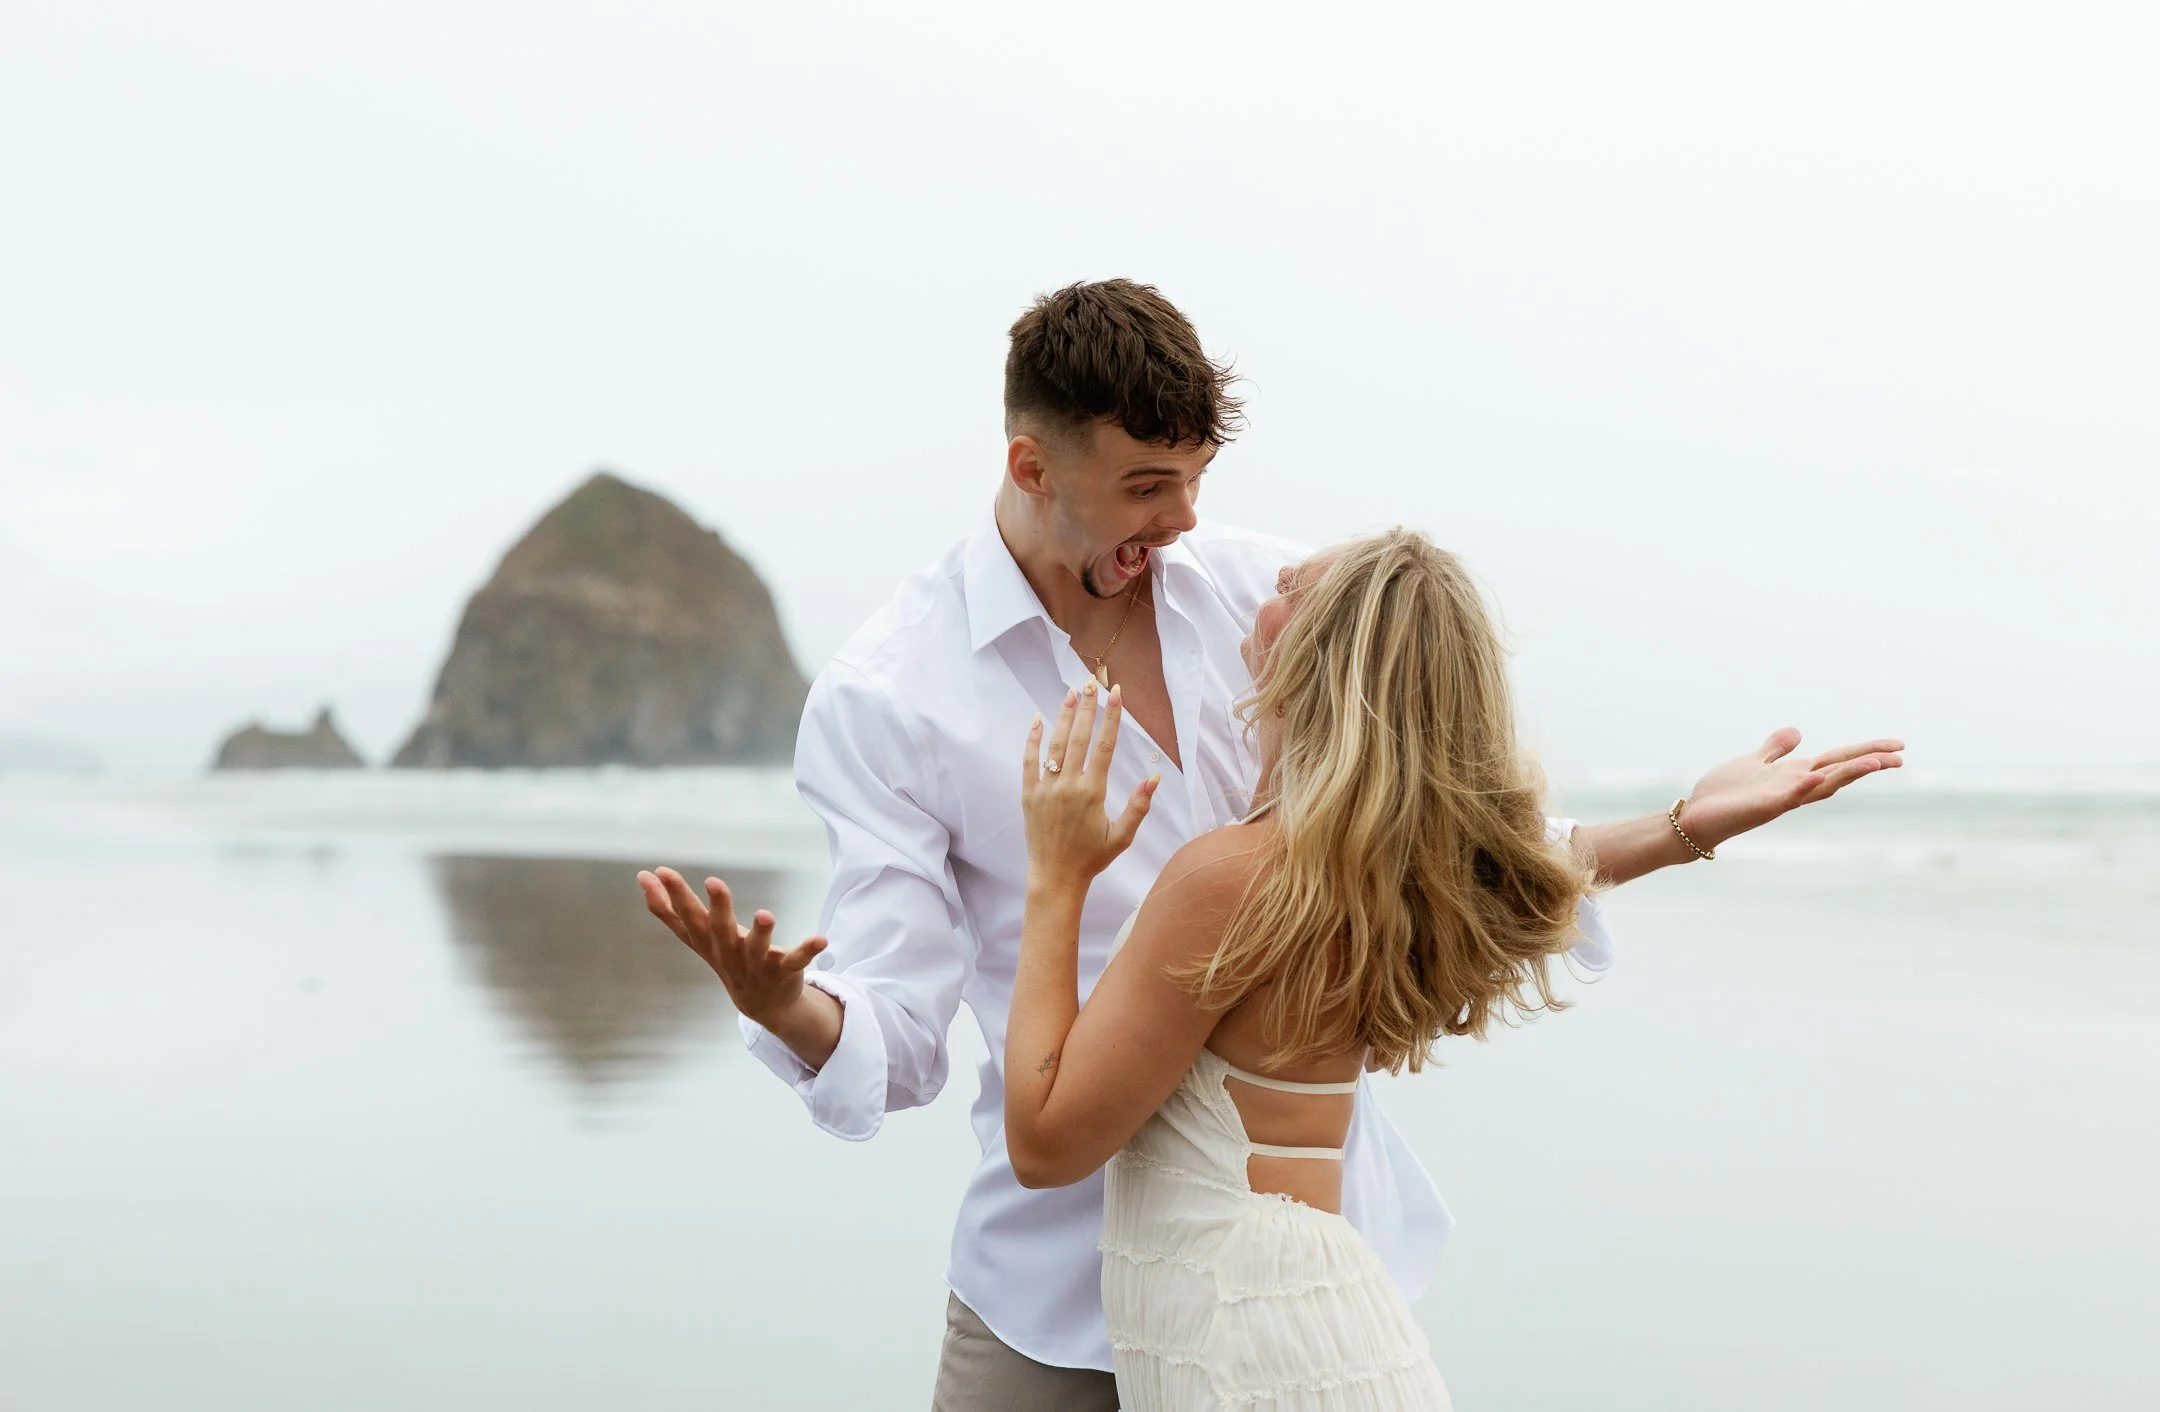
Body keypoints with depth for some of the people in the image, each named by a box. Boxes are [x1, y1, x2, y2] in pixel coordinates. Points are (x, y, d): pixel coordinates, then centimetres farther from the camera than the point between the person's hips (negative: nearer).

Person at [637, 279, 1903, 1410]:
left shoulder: (1278, 594, 1)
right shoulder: (885, 698, -9)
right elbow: (893, 1043, -13)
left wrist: (1685, 828, 1)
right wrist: (779, 1004, -35)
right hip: (1069, 1267, -2)